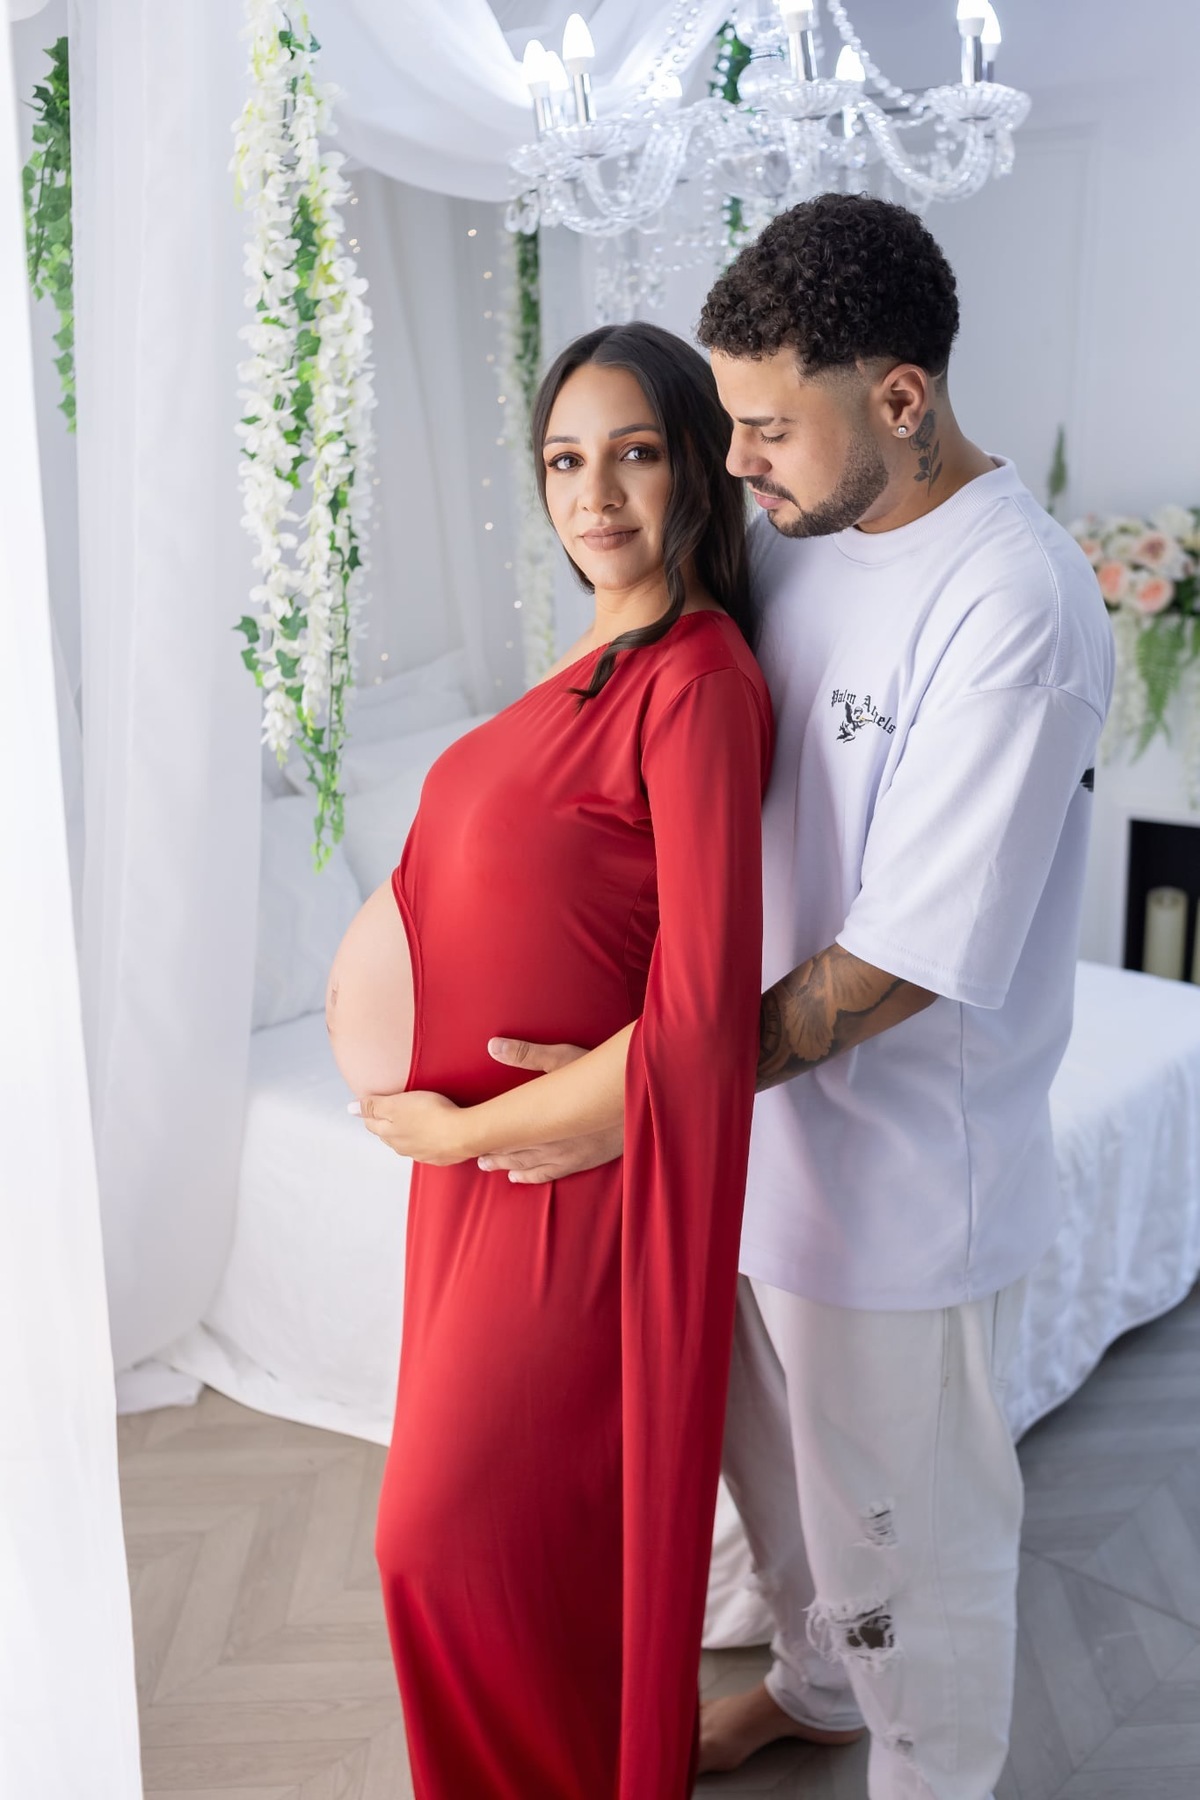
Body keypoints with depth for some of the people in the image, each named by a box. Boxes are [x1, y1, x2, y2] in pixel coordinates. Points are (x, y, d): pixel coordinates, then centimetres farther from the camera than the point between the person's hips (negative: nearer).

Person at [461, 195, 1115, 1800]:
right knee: (777, 1470, 28)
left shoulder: (1018, 607, -24)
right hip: (755, 1135, 8)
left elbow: (906, 961, -26)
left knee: (908, 1529, 16)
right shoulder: (791, 539, 1)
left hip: (899, 1177, -8)